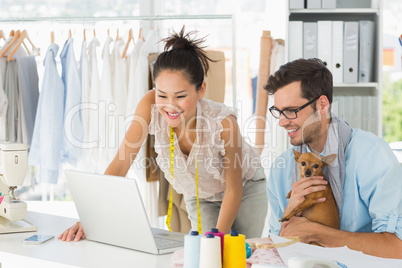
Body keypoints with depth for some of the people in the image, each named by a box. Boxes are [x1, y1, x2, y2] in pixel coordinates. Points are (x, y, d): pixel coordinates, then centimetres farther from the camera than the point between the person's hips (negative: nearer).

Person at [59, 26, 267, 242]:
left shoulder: (222, 122, -36)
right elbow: (120, 164, -29)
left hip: (245, 190, -2)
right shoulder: (151, 105, -30)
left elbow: (234, 189, -23)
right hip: (199, 198, 2)